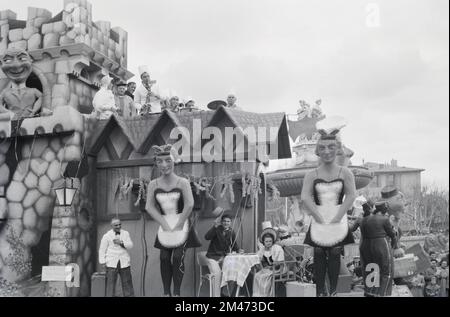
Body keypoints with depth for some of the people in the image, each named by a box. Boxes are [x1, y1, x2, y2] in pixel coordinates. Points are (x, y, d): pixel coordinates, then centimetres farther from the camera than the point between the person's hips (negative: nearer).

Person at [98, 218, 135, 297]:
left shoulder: (126, 233, 9)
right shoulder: (107, 236, 0)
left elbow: (130, 245, 0)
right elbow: (102, 250, 3)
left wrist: (121, 242, -16)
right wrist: (103, 262, -3)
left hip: (124, 263, 3)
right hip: (111, 263, -2)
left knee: (127, 283, 2)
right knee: (110, 283, -3)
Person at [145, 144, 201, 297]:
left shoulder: (182, 182, -10)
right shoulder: (153, 184, -1)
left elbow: (189, 205, -17)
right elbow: (149, 207, -4)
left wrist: (178, 226, -15)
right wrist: (165, 226, -11)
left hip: (181, 225, -3)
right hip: (165, 225, 3)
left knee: (177, 257, -10)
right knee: (164, 258, -1)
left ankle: (176, 292, -1)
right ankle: (166, 292, 6)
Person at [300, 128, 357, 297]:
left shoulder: (345, 173, 1)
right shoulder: (311, 175, 1)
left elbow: (351, 196, -5)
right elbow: (305, 197, -6)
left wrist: (336, 218, -12)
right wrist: (320, 219, -12)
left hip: (338, 221, 0)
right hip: (318, 221, 1)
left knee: (334, 254, 0)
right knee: (319, 254, 2)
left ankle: (333, 291, 8)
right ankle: (320, 291, 7)